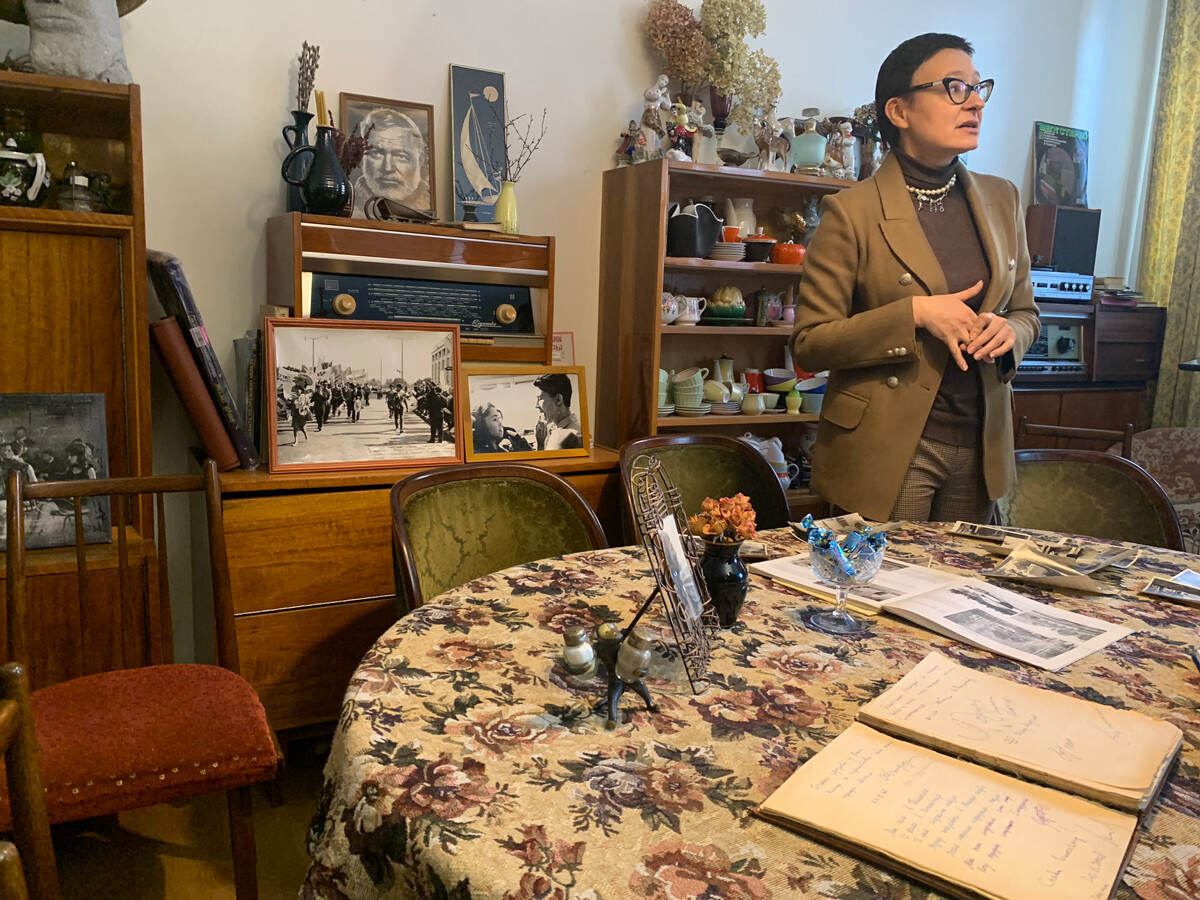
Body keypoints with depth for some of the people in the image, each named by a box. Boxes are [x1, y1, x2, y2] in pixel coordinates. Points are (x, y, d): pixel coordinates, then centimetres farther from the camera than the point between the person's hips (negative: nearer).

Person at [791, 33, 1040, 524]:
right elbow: (809, 343, -11)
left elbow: (1025, 311, 17)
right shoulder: (852, 211, -10)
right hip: (886, 452, -5)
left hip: (981, 447, 6)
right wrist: (915, 314, -21)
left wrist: (1009, 332, -7)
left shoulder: (1001, 199, 8)